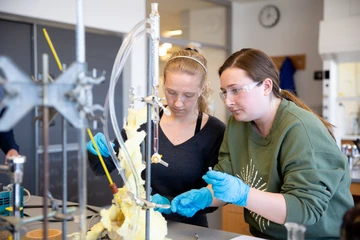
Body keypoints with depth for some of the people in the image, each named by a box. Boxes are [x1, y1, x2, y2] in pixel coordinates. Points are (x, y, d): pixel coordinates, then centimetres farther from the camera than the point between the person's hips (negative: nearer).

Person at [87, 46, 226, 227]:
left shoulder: (215, 133, -8)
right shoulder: (143, 119, -3)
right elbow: (102, 168, 5)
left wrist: (170, 204, -21)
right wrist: (97, 151, -15)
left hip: (187, 230, -1)